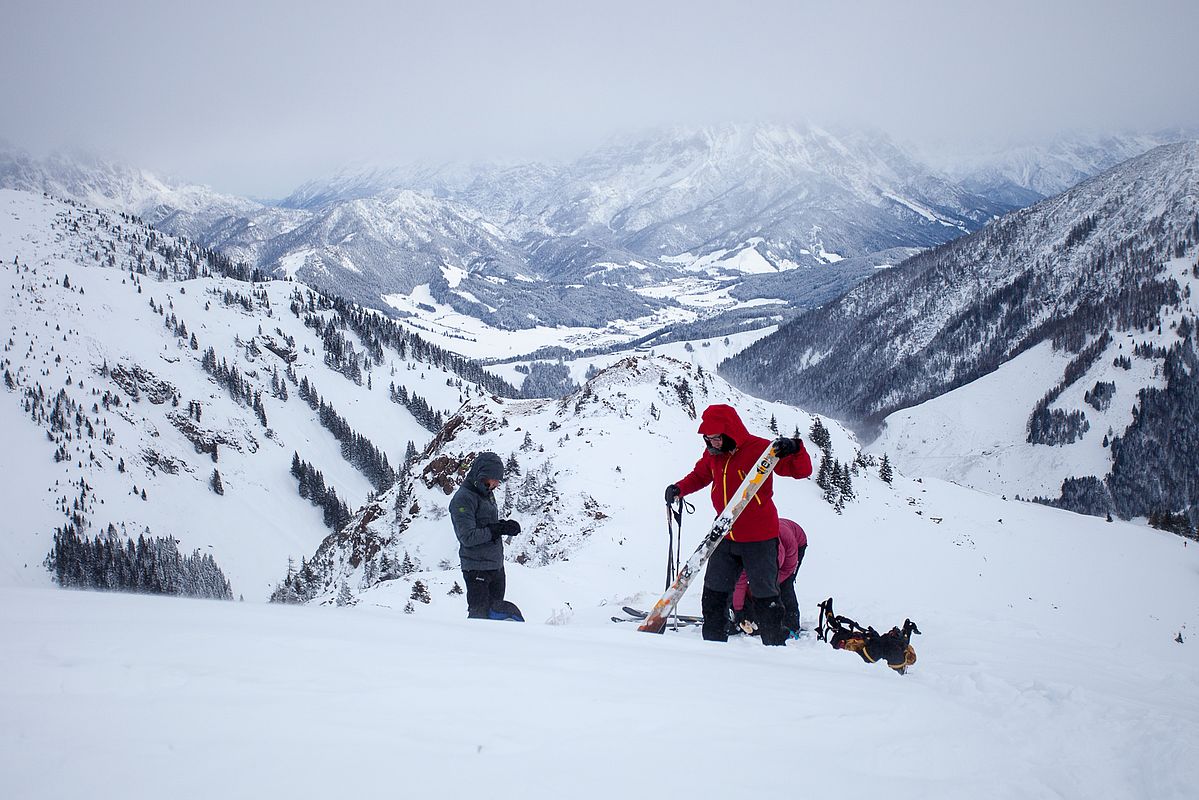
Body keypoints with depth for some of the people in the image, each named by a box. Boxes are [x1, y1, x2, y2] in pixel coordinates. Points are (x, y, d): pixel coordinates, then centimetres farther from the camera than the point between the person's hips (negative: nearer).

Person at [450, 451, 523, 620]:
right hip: (476, 569, -9)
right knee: (480, 614, -6)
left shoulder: (487, 493, 12)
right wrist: (499, 529, -19)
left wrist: (505, 526, -1)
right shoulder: (462, 499, -14)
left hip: (496, 566, 9)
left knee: (496, 611, 10)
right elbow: (468, 537, -20)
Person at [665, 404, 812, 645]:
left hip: (759, 540, -6)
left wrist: (795, 450, -38)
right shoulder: (712, 453, 1)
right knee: (713, 594, 9)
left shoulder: (760, 449, -16)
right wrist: (680, 488, 3)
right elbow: (700, 475, 21)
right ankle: (714, 644, 19)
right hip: (725, 538, 6)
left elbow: (802, 471, -17)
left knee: (764, 597, 0)